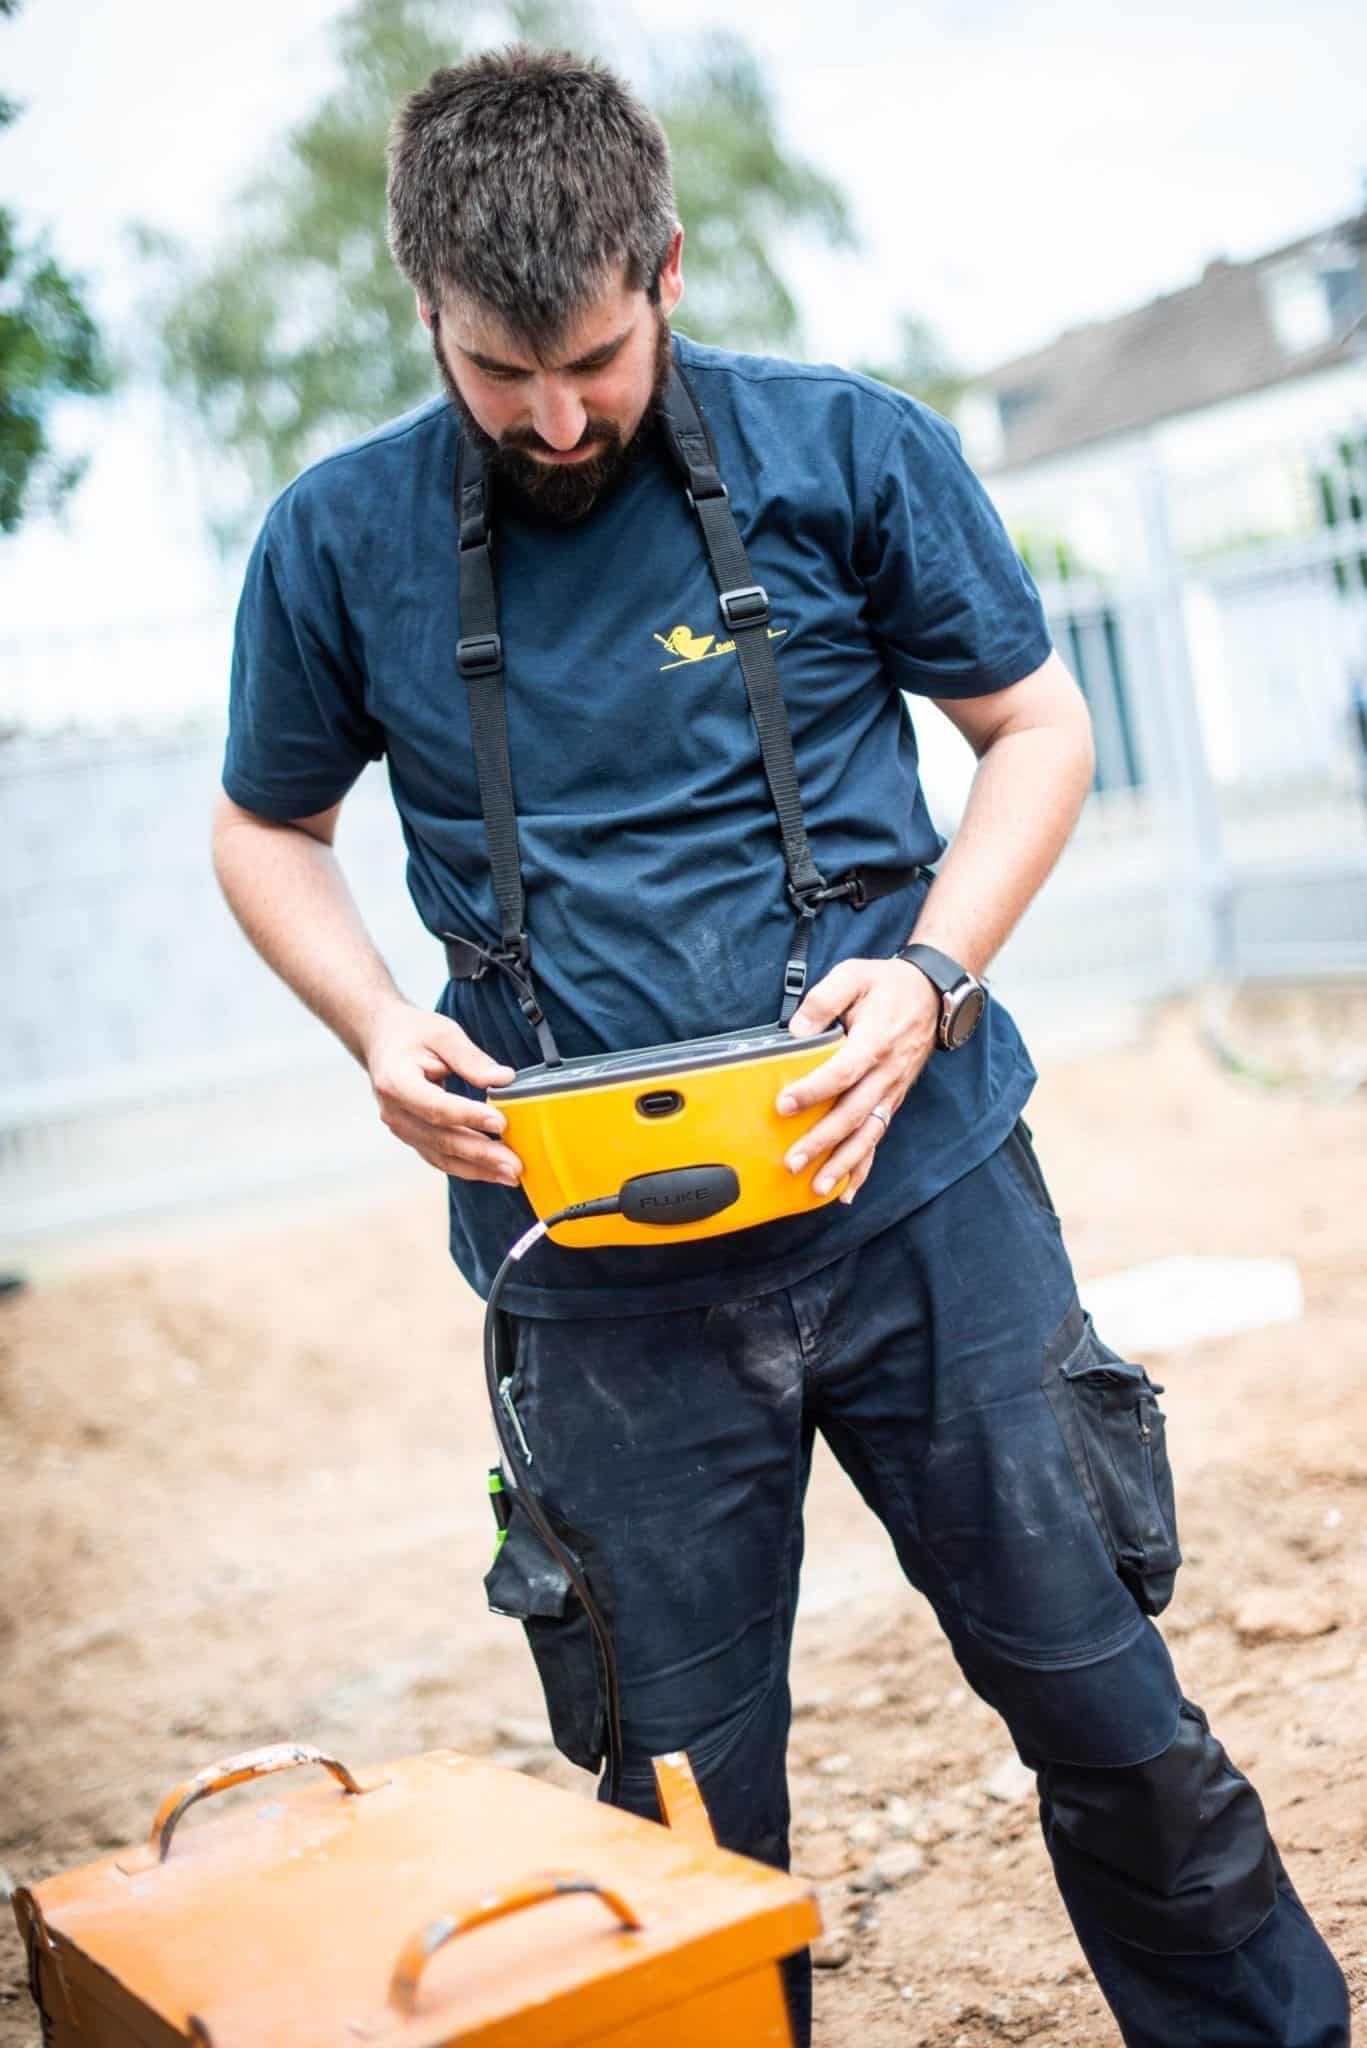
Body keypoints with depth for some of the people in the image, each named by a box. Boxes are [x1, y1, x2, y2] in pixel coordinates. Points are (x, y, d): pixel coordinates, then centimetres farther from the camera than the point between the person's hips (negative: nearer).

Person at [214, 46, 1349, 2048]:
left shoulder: (848, 450, -2)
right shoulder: (341, 541, 1)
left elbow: (1039, 726, 6)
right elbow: (269, 831, 14)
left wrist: (934, 974, -11)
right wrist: (380, 1028, -6)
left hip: (921, 1190, 0)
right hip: (605, 1272, 1)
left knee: (1103, 1703, 10)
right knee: (683, 1811, 8)